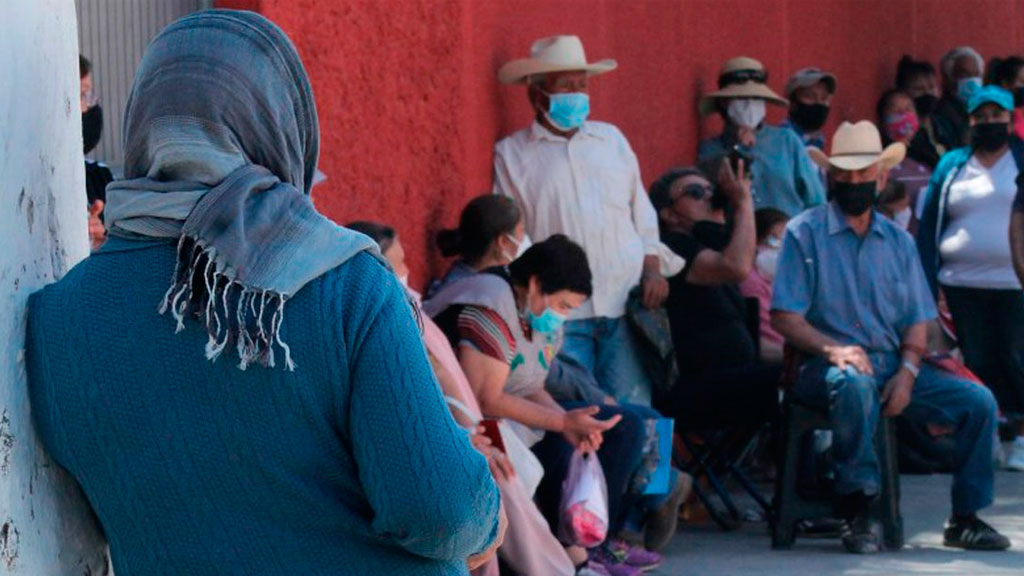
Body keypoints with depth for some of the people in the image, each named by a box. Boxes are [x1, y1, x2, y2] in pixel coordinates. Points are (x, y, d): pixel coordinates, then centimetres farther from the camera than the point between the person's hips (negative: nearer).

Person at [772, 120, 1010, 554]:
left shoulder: (898, 241, 17)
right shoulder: (805, 233, 2)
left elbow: (917, 320, 12)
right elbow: (784, 317, -6)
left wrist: (908, 371, -7)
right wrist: (832, 348, -23)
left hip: (893, 367, 5)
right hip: (826, 366, -5)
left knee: (979, 401, -13)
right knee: (855, 383, -40)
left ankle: (964, 519, -3)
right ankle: (857, 513, -32)